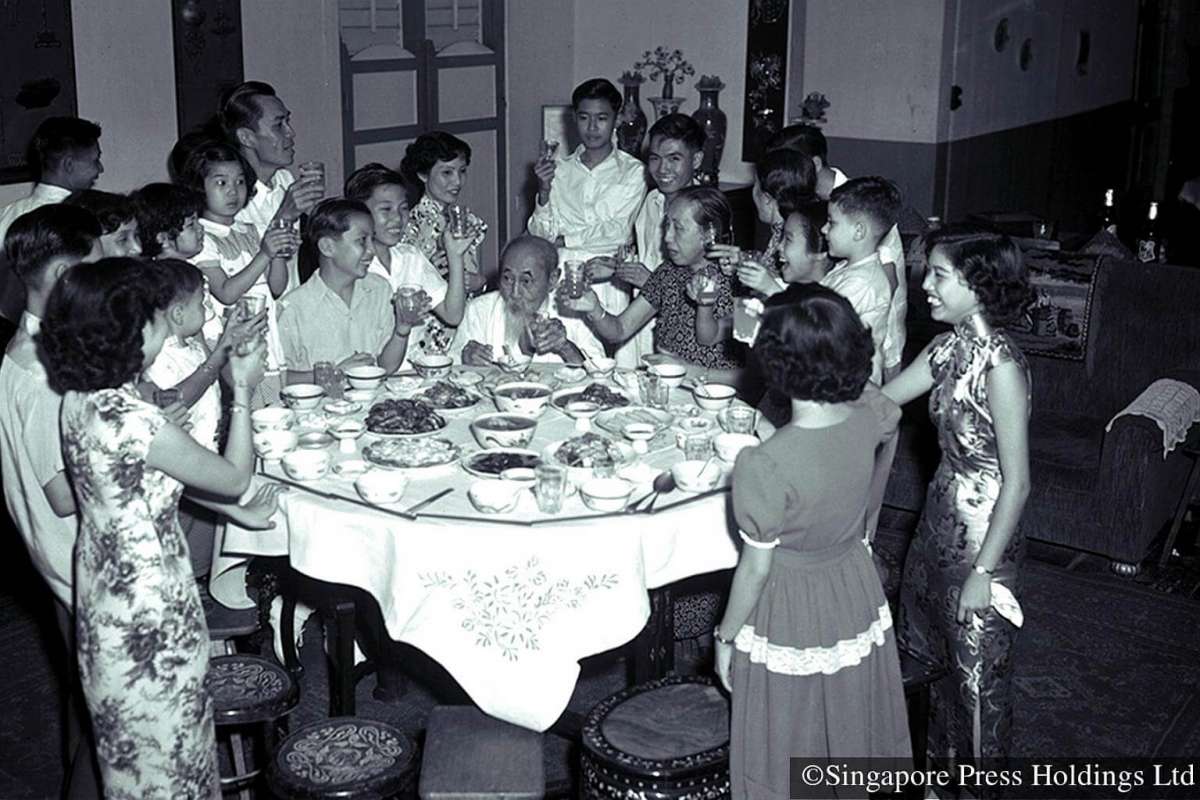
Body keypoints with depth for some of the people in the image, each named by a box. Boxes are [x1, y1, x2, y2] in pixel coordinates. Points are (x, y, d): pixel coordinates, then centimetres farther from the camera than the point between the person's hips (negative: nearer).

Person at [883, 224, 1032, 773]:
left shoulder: (1001, 368, -25)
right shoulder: (949, 347, -1)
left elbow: (1017, 483, -22)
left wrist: (983, 571, -20)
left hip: (981, 535, -7)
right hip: (942, 519, 8)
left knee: (977, 672, 10)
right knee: (941, 656, 22)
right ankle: (943, 756, 42)